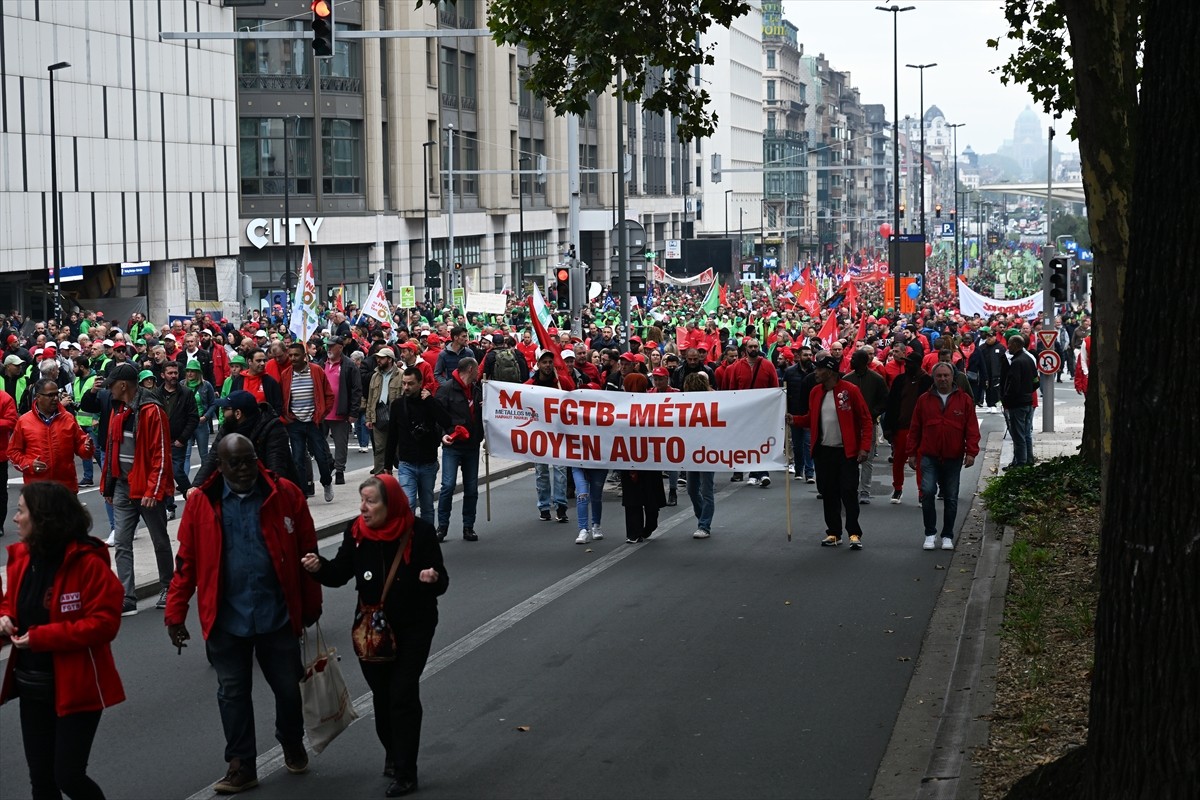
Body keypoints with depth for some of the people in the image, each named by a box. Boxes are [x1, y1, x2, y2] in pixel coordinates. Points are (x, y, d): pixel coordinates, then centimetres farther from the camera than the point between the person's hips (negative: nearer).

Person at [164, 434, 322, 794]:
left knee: (288, 686, 14)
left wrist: (311, 606, 3)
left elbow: (307, 552, 0)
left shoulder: (285, 495, -5)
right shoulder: (201, 503, -3)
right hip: (225, 619, 0)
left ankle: (292, 745, 40)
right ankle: (241, 765, 22)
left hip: (277, 616, 0)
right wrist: (175, 613, -2)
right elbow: (186, 562, -1)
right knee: (232, 693, 9)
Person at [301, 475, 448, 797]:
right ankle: (393, 754, 36)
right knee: (381, 694, 14)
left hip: (413, 628, -4)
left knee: (402, 695, -6)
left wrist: (433, 578, -34)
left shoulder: (419, 532, -16)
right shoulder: (356, 532, -5)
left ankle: (404, 774, 0)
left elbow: (441, 580, -10)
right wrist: (320, 567, -18)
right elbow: (341, 573, 2)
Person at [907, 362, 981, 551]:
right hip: (929, 456, 0)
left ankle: (947, 536, 18)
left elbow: (972, 429, 1)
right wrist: (912, 453, 7)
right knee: (927, 491, -15)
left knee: (951, 498, 7)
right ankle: (930, 534, -4)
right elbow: (915, 428, 9)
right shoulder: (924, 400, 5)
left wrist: (971, 452, -8)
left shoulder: (964, 400, 3)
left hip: (953, 458, 0)